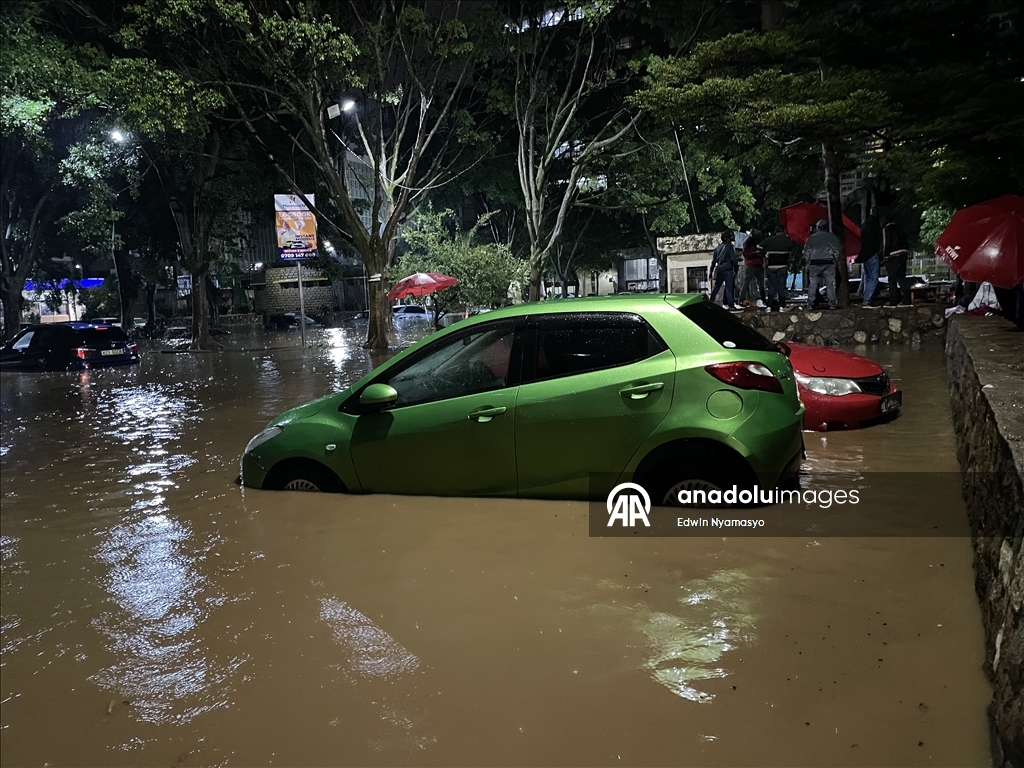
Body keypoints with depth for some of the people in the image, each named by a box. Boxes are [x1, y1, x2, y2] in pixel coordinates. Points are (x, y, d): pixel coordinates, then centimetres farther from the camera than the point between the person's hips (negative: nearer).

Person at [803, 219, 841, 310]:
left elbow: (806, 252, 8)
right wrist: (834, 259, 15)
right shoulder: (832, 237, 6)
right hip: (828, 263, 0)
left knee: (813, 284, 2)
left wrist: (809, 261, 14)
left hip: (814, 263, 1)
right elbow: (838, 250, 7)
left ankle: (810, 303, -1)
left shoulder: (811, 238, 8)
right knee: (830, 284, 2)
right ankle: (832, 303, -1)